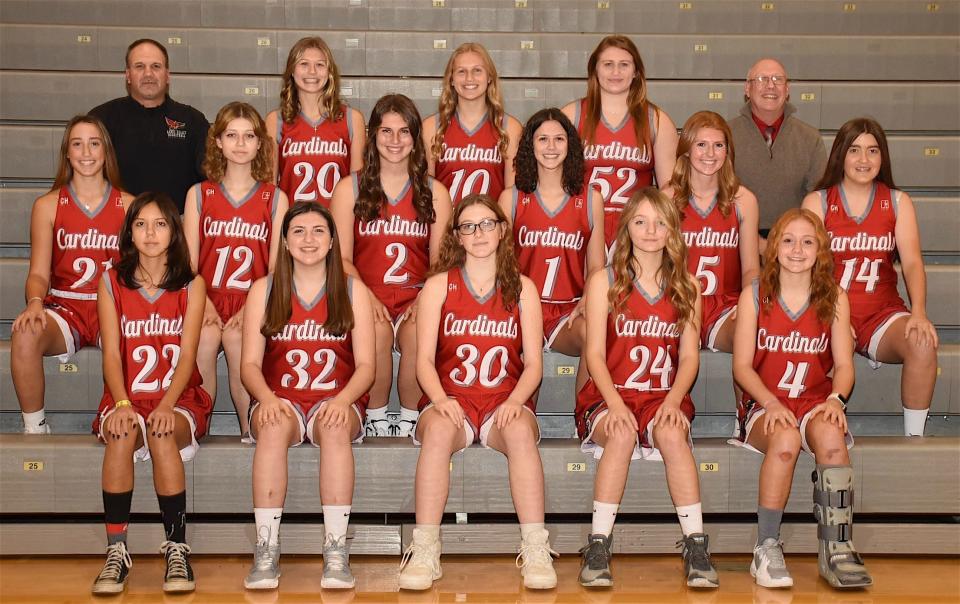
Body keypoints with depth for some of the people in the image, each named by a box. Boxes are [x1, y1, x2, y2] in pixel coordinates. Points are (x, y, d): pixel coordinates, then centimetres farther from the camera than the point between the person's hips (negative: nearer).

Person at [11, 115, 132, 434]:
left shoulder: (128, 205, 7)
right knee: (24, 335, -33)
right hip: (64, 309, 1)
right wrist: (35, 302, -20)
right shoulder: (47, 205, 7)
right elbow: (38, 273, 3)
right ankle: (34, 428, -16)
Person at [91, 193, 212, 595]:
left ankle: (177, 551, -25)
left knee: (163, 433, -35)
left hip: (179, 401, -1)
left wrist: (166, 406, -22)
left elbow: (187, 355, -5)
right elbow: (111, 354, -2)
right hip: (126, 400, 1)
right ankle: (116, 552, -30)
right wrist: (122, 404, -20)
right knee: (123, 432, -34)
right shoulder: (111, 284, 8)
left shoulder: (192, 286, 5)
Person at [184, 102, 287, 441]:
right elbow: (189, 263, 5)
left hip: (254, 301, -1)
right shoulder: (199, 194, 12)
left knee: (236, 337, -32)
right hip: (208, 297, 1)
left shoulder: (275, 198, 10)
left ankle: (250, 430, -18)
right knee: (204, 336, -31)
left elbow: (276, 266, 3)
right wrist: (204, 305, -12)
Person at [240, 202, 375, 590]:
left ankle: (336, 553, -36)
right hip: (281, 401, 0)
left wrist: (343, 400, -19)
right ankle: (266, 552, -35)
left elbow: (366, 365, 1)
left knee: (335, 427, -36)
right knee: (274, 426, -36)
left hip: (336, 402, 0)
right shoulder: (263, 290, 9)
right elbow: (251, 363, 3)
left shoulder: (352, 291, 7)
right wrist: (266, 397, -19)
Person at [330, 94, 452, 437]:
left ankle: (409, 421, -15)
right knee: (378, 329, -34)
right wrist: (365, 297, -16)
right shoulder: (350, 189, 10)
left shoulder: (434, 192, 13)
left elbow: (441, 260, 7)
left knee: (418, 332, -33)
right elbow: (342, 257, 2)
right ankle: (376, 419, -15)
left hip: (416, 296, 1)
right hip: (367, 294, 0)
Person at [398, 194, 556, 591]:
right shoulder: (439, 285, 9)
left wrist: (514, 401, -15)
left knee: (521, 431, -34)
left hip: (505, 403, 0)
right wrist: (440, 399, -18)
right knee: (438, 430, -35)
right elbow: (424, 358, 2)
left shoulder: (522, 288, 10)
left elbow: (533, 364, 5)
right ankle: (425, 551, -35)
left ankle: (536, 550, -33)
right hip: (450, 400, 0)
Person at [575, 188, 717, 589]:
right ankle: (598, 547, -28)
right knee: (621, 435, -35)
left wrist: (673, 402, -14)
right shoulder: (603, 281, 5)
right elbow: (595, 354, -2)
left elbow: (690, 356, 5)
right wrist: (615, 404, -18)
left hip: (664, 397, 1)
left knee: (673, 435, -33)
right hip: (608, 396, -1)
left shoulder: (686, 286, 11)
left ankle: (696, 547, -30)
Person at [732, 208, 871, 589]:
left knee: (831, 434, -35)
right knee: (786, 438, -36)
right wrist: (772, 404, -18)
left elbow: (844, 364, 4)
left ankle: (836, 550, -29)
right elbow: (742, 366, -2)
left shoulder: (834, 299, 8)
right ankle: (766, 549, -26)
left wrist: (836, 399, -18)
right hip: (764, 404, -1)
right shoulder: (754, 296, 3)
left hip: (815, 402, 1)